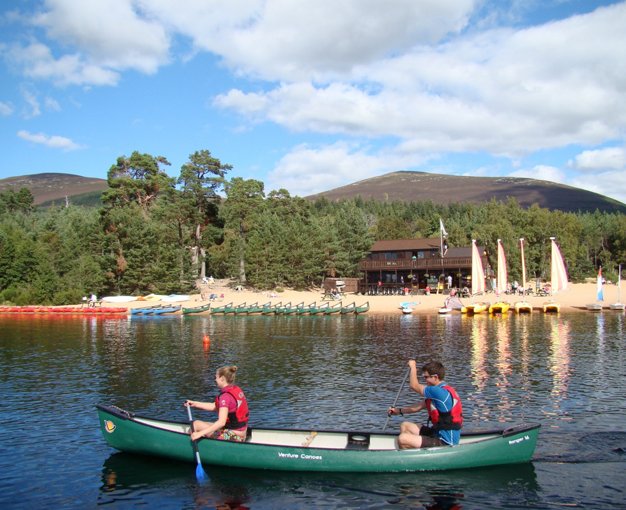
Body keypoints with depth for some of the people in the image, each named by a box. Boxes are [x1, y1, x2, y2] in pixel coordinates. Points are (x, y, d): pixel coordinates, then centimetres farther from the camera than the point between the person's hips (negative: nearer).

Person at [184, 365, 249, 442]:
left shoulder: (225, 396, -20)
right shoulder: (237, 390, 7)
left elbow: (221, 422, -29)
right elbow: (214, 406, 15)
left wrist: (200, 433, -30)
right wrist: (195, 403, 17)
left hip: (232, 437, -9)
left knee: (196, 424, 0)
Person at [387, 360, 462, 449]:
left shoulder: (440, 392, -21)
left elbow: (414, 386, -11)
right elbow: (418, 407, 19)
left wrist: (413, 367, 3)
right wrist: (399, 411, 14)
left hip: (445, 443, -11)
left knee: (402, 439, -21)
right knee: (405, 426, 18)